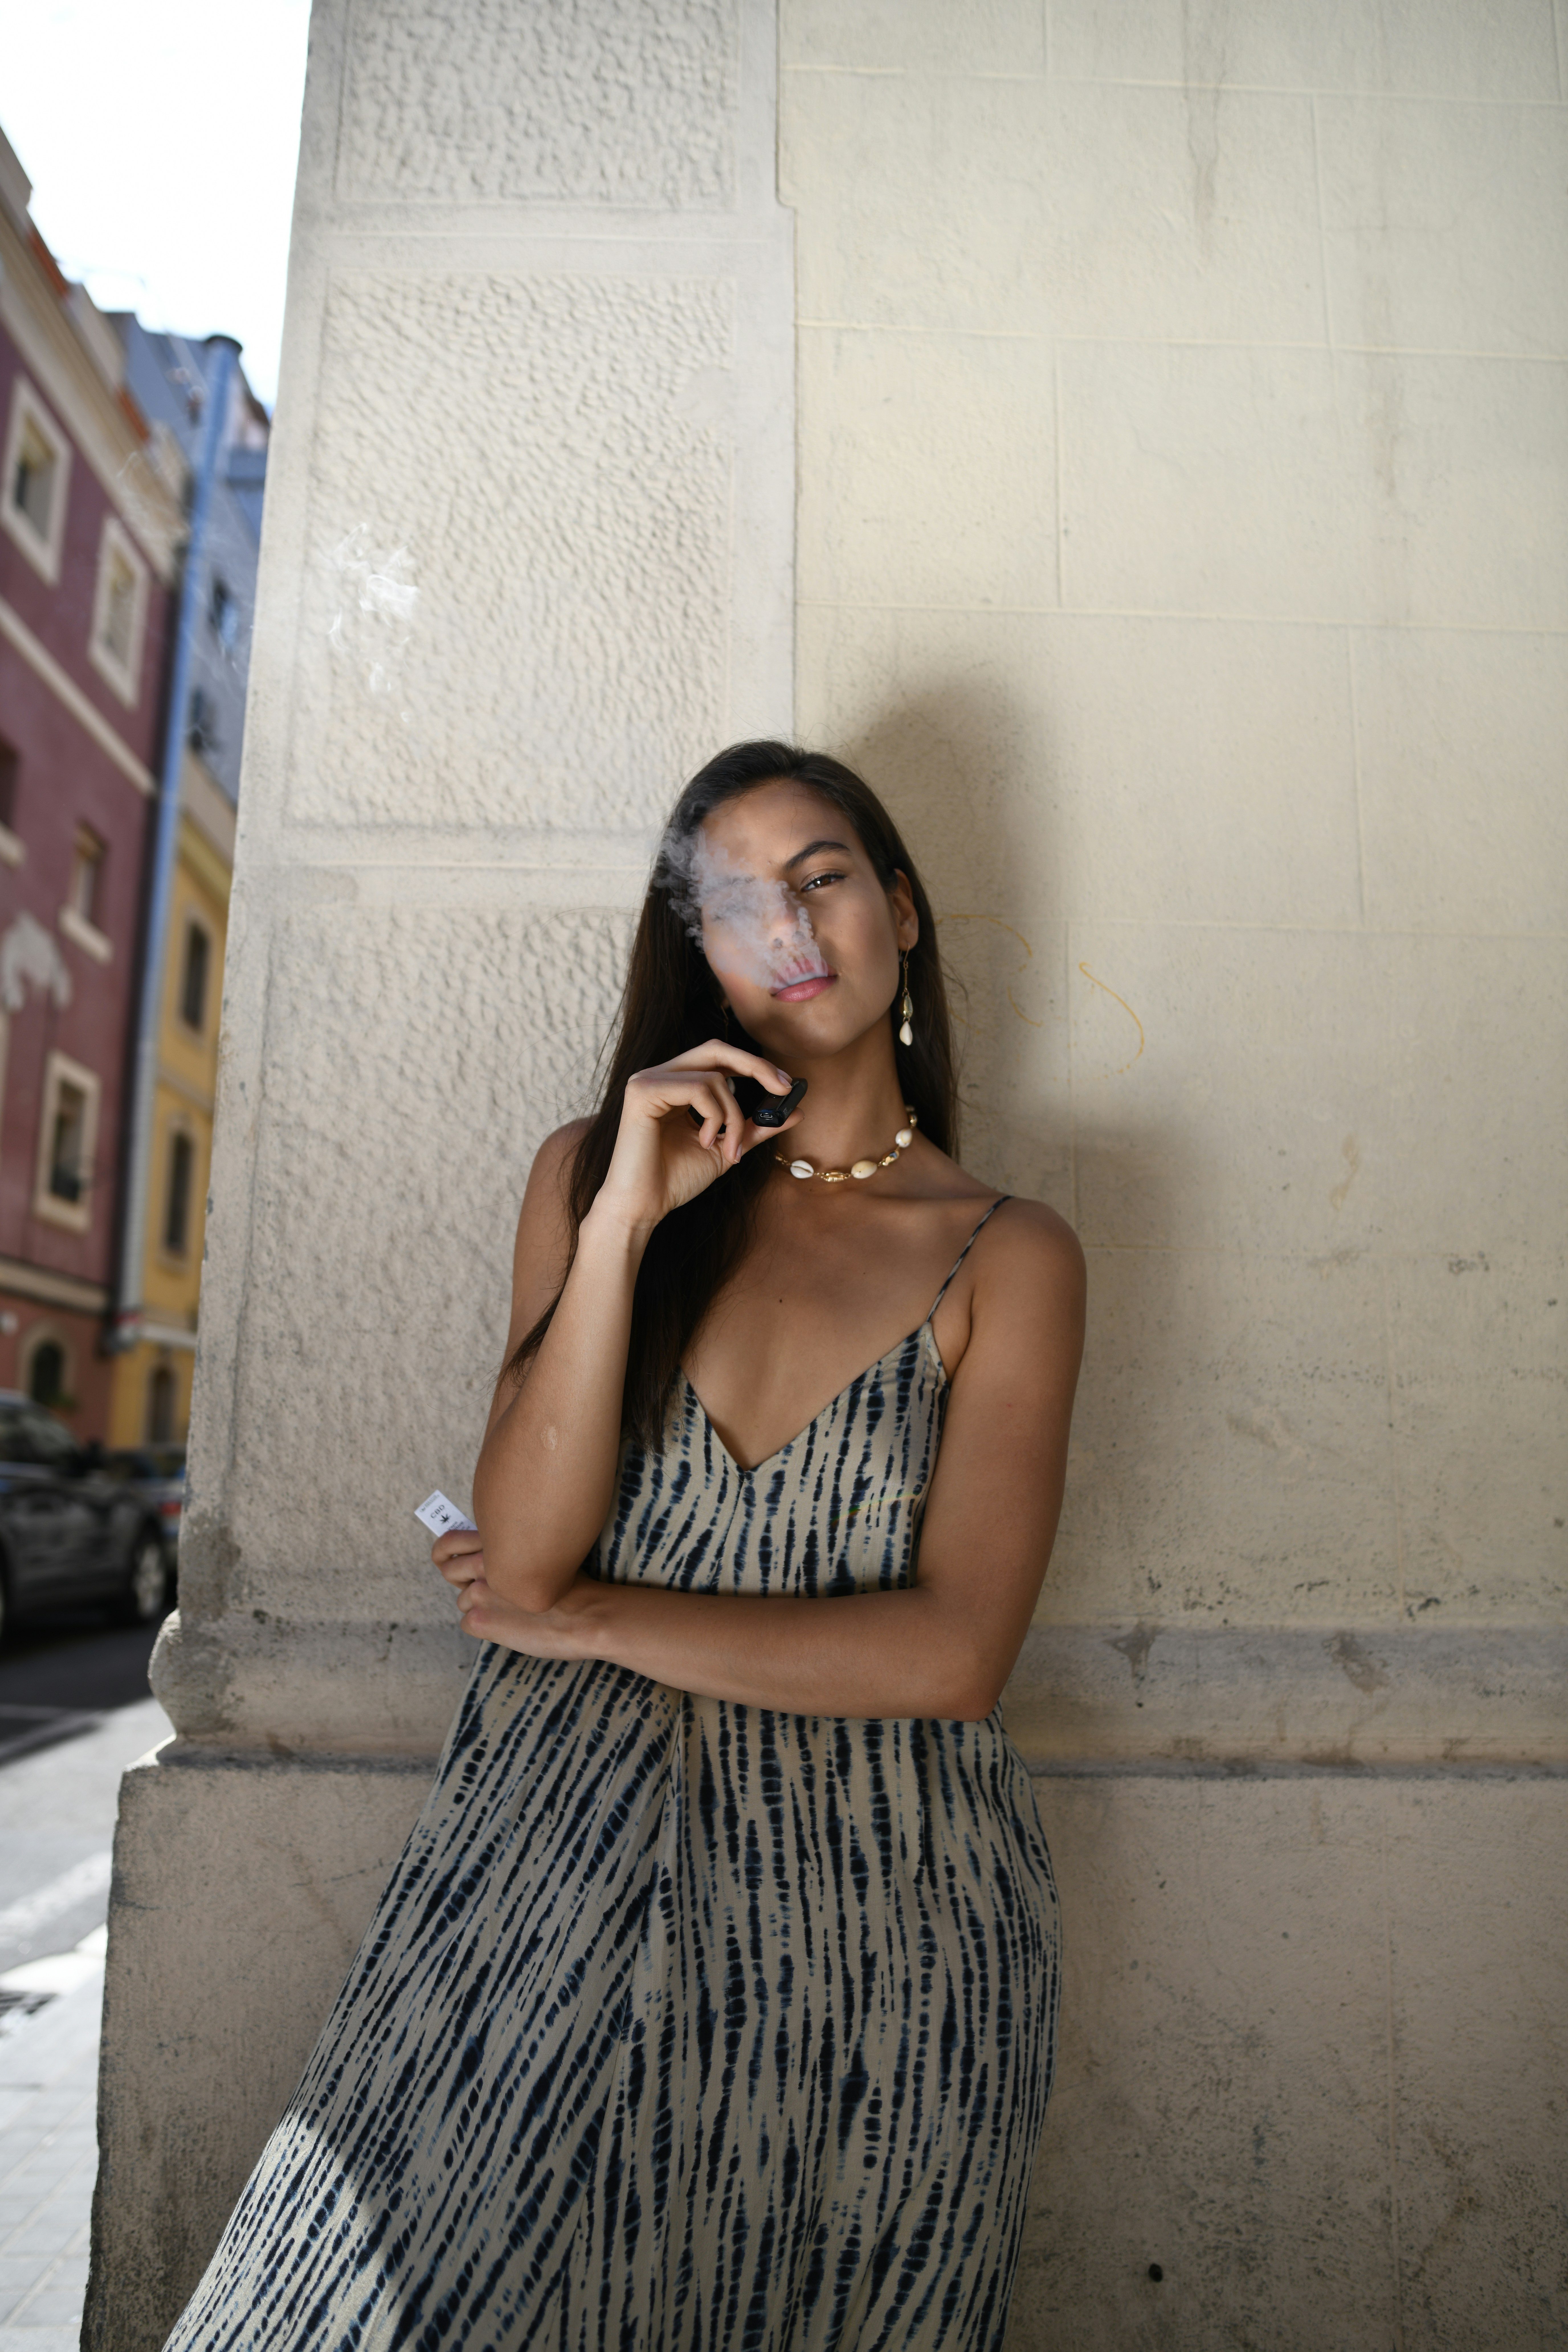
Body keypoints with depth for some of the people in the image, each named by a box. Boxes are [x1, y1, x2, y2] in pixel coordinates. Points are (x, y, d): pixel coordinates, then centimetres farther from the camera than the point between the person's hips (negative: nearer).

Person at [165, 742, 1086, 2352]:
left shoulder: (1006, 1257, -3)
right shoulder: (593, 1173, 3)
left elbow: (952, 1656, -10)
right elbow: (525, 1559, -6)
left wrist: (596, 1620, -6)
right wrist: (622, 1226, -16)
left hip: (870, 1906, -1)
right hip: (563, 1859, 1)